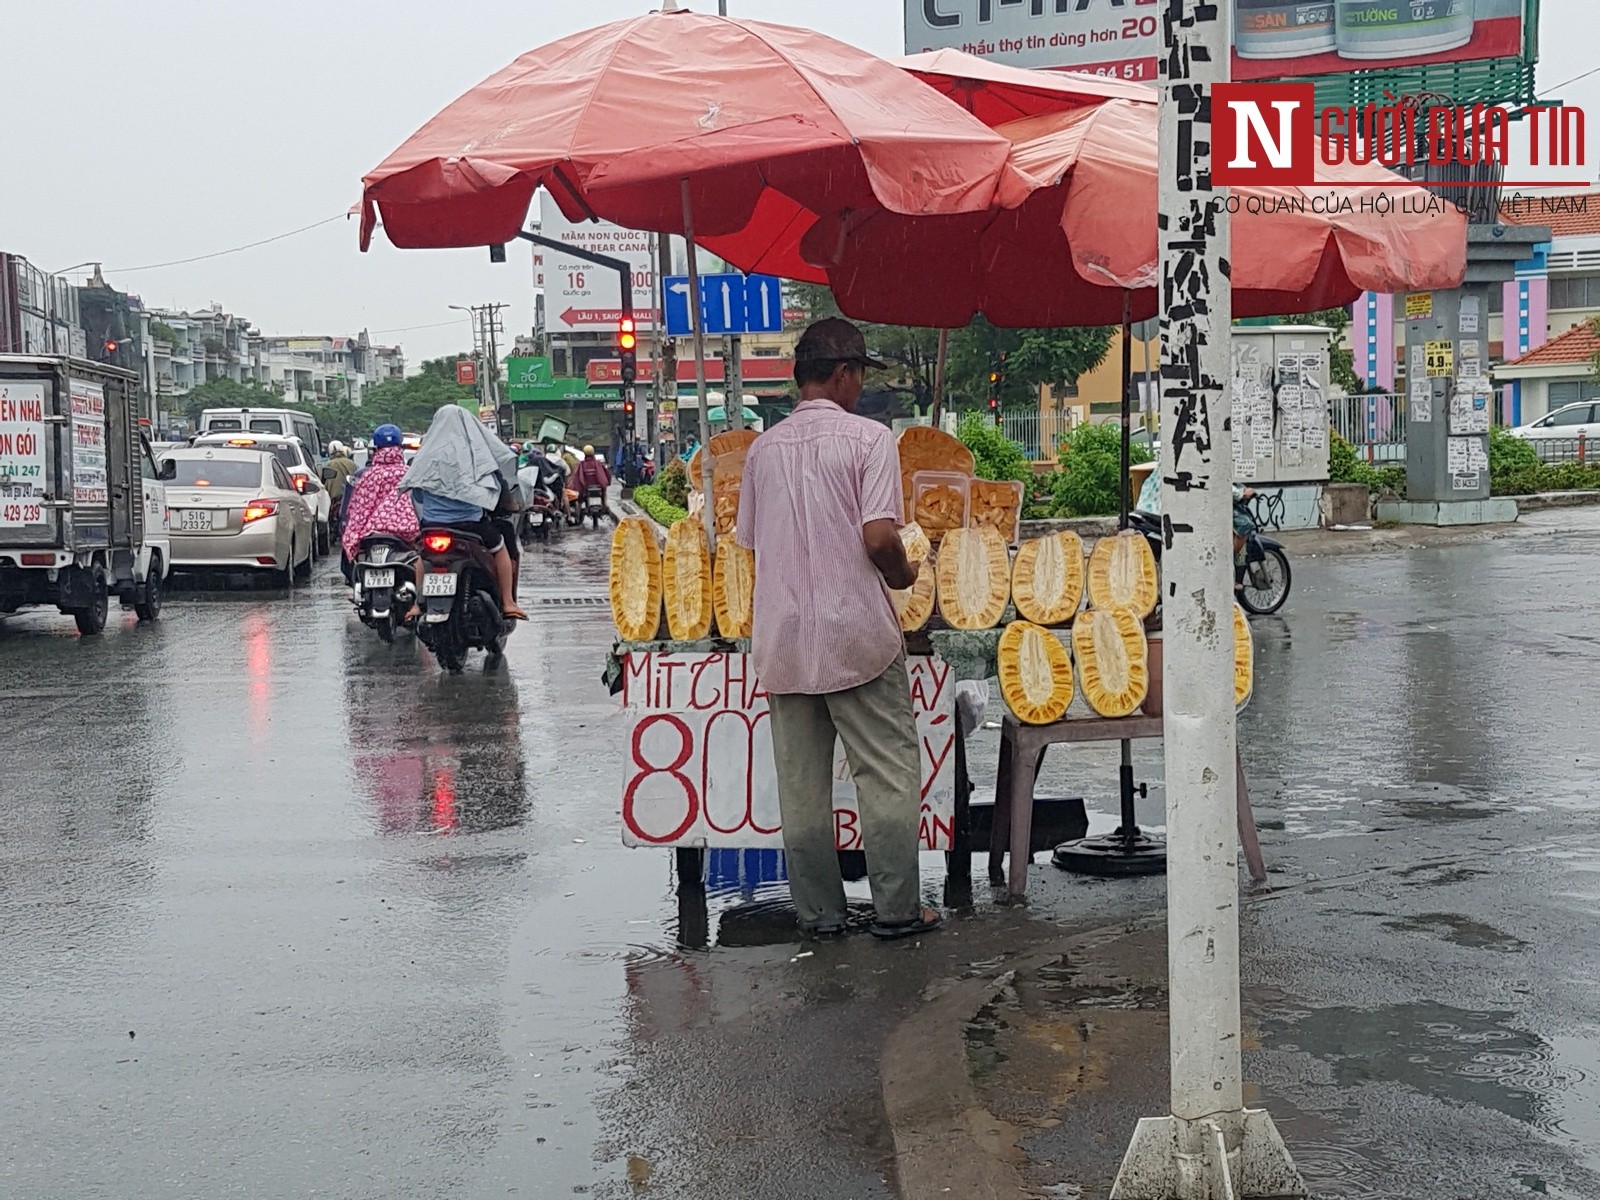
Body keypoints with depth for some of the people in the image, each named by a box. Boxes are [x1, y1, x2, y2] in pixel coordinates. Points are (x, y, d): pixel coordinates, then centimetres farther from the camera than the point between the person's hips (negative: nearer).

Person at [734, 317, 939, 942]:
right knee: (887, 775, 5)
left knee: (802, 785, 10)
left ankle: (818, 913, 16)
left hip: (782, 638, 5)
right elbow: (879, 537, -17)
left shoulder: (763, 448, 8)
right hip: (857, 633, -5)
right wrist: (904, 575, 2)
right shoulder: (868, 437, -8)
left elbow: (751, 541, 12)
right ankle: (896, 909, 8)